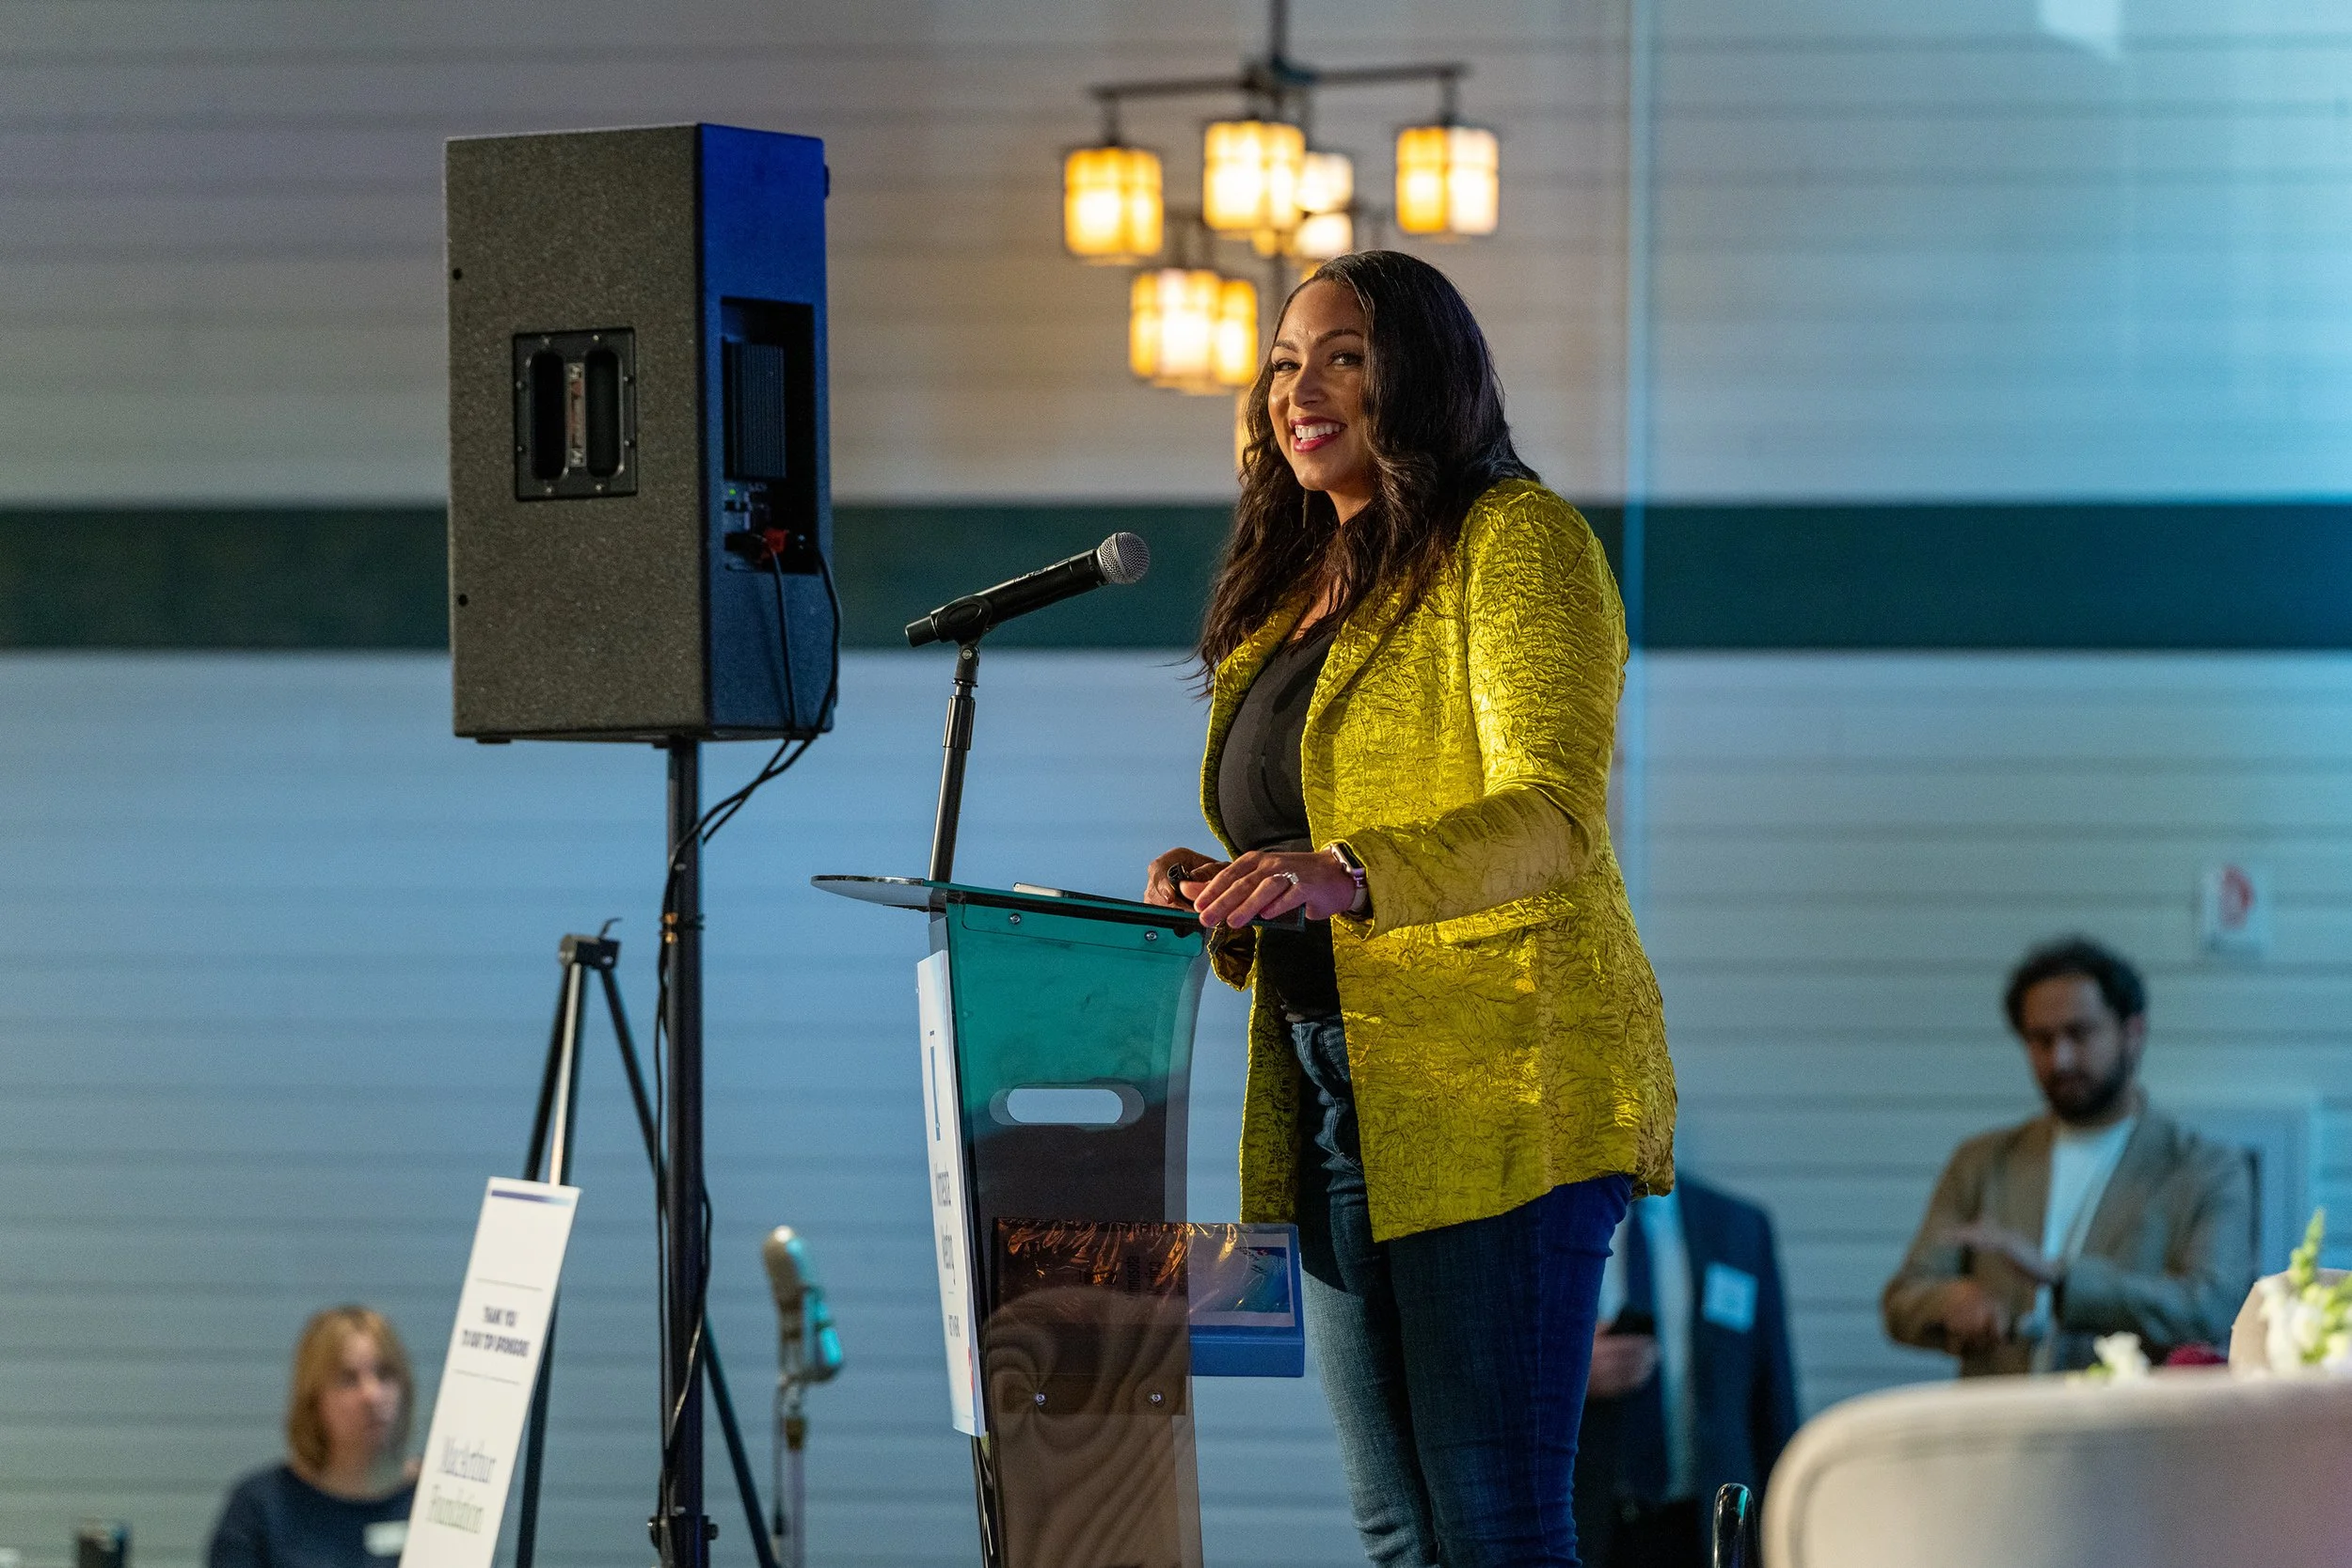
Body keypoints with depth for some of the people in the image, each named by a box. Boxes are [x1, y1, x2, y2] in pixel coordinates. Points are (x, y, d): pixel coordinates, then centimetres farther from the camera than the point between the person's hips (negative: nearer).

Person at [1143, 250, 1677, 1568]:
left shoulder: (1517, 542, -6)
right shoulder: (1296, 591, 21)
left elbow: (1552, 816, -20)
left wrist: (1343, 875, -36)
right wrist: (1226, 904, 4)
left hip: (1504, 1095, -9)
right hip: (1339, 1103, 9)